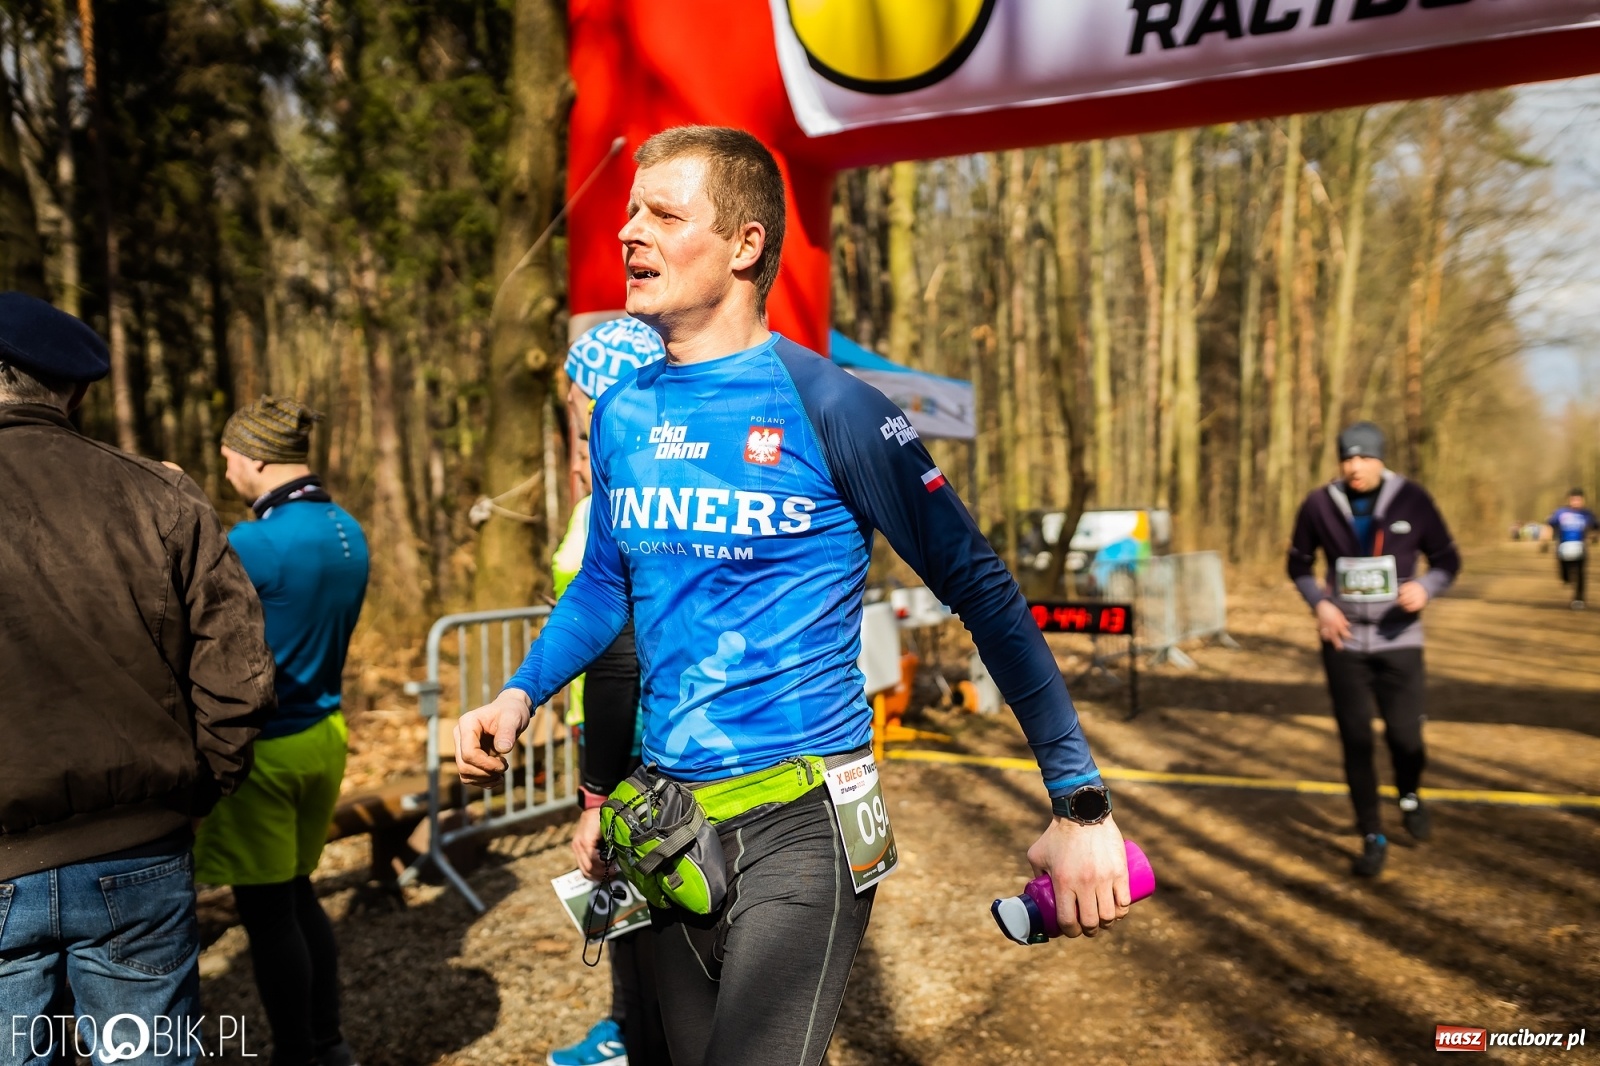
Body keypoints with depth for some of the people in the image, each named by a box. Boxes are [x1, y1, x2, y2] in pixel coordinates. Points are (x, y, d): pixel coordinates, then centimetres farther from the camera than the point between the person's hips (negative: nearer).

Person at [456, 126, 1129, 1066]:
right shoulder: (622, 409, 4)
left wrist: (1082, 806, -14)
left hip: (799, 822, -6)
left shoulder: (825, 404, -14)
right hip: (667, 820, 6)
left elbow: (981, 591, -12)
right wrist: (520, 697, 0)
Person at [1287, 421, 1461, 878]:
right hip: (1343, 639, 1)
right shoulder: (1320, 505, -4)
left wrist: (1425, 587, -20)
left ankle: (1409, 797, 31)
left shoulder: (1411, 500, -7)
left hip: (1398, 639, -1)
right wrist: (1320, 604, -8)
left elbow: (1448, 559, 1)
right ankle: (1373, 838, 18)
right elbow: (1299, 563, 9)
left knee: (1404, 735, -5)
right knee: (1355, 741, 3)